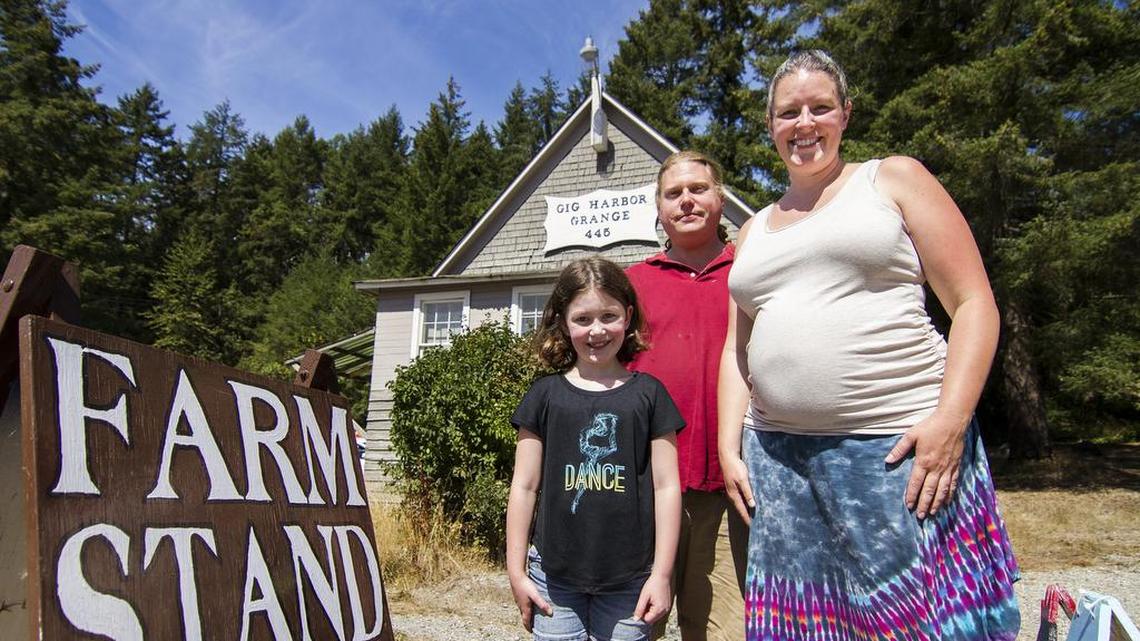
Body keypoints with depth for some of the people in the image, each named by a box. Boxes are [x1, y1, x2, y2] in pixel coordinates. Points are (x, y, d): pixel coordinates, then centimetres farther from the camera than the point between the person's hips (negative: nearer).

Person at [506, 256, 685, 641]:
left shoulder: (648, 393, 0)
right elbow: (524, 486, 4)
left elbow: (666, 486, 1)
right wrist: (516, 572, 4)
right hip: (555, 578, 1)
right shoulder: (545, 395, 2)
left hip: (630, 580, 0)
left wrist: (661, 574, -1)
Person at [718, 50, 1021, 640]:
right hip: (779, 455, 4)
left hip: (902, 447, -4)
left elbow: (974, 304, -1)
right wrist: (729, 447, 6)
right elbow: (736, 350, 17)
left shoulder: (893, 178, 7)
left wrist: (950, 419, -14)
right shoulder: (754, 230, 19)